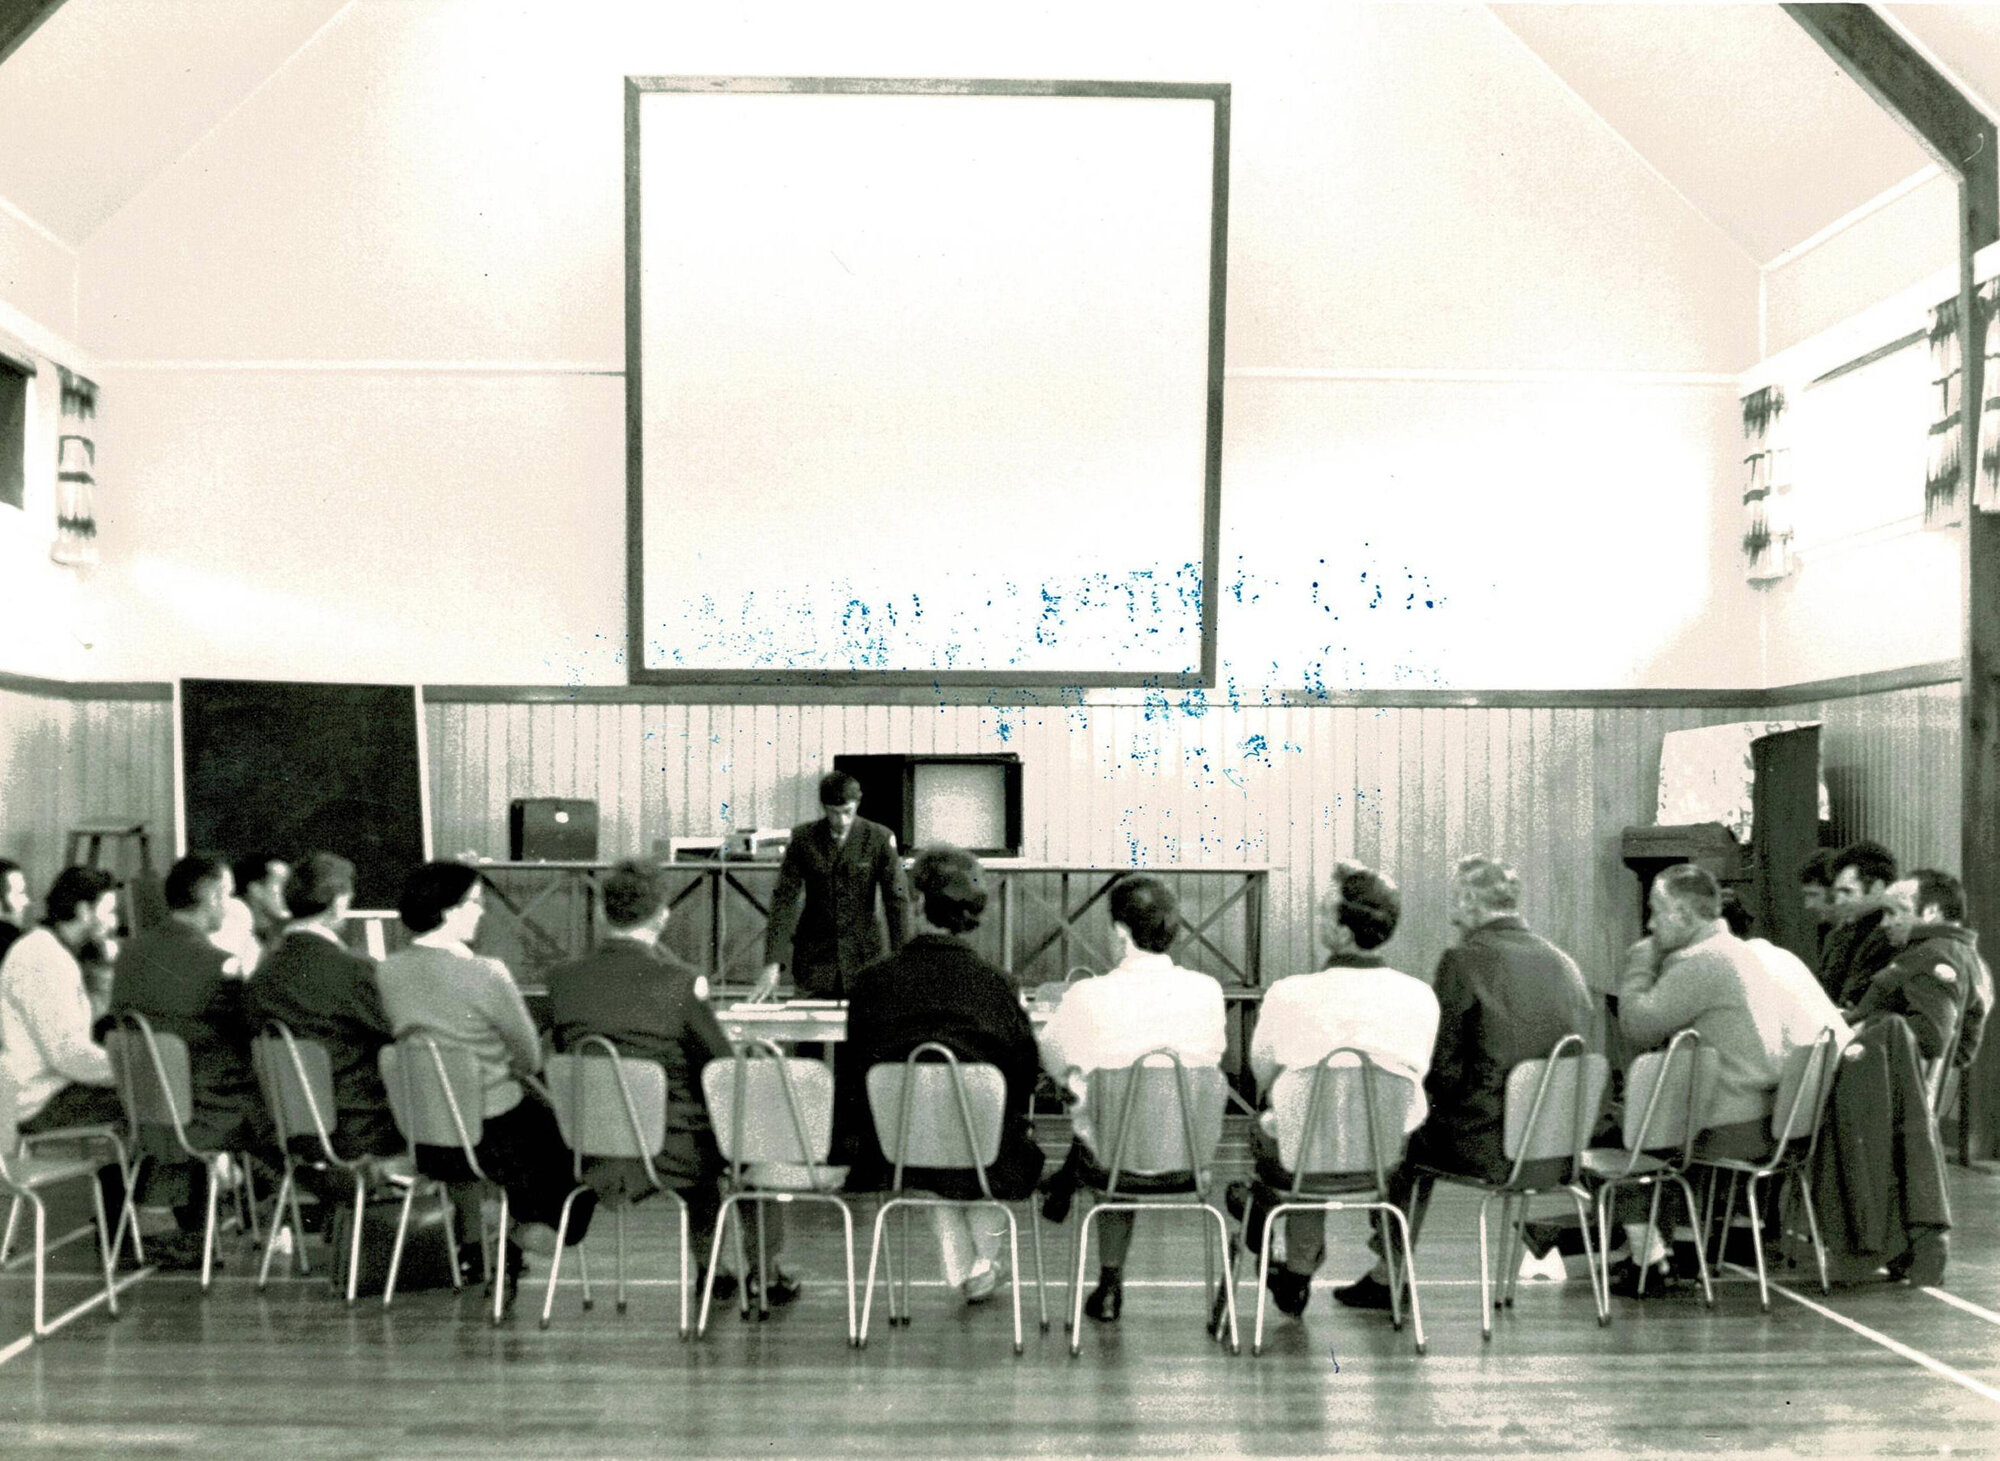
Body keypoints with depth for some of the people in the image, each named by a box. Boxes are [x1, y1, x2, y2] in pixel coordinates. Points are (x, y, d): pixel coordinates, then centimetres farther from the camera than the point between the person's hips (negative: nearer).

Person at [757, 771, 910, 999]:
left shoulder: (880, 838, -5)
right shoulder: (803, 838, -2)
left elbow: (897, 900, -6)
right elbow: (784, 898, -5)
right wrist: (772, 963, -13)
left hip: (865, 954, 0)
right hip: (815, 953, 0)